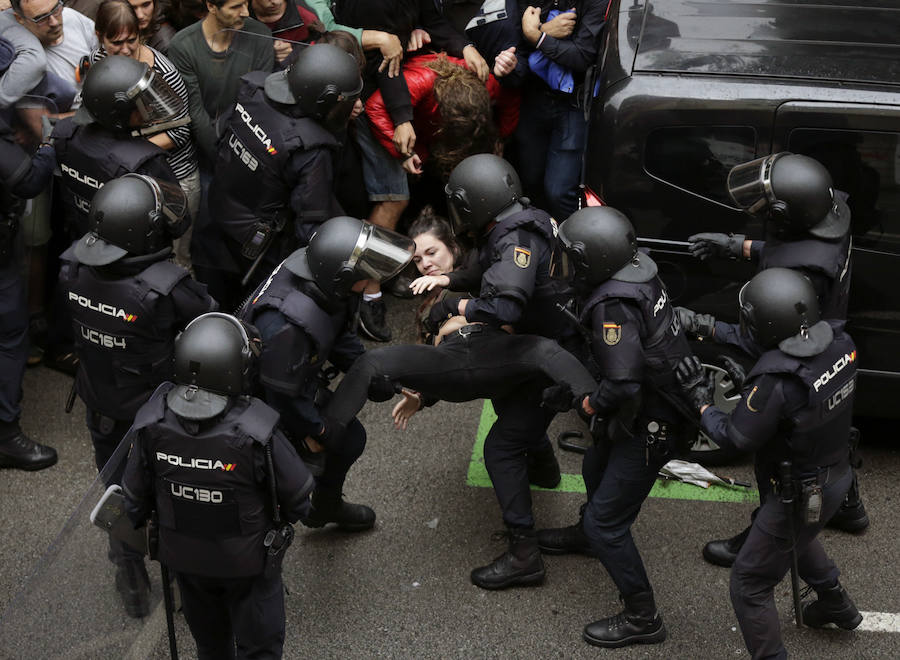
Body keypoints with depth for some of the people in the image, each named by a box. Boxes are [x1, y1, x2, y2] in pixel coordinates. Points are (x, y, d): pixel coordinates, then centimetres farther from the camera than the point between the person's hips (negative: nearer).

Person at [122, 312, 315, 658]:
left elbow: (136, 498, -8)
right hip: (248, 561, -3)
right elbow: (298, 496, -19)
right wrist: (280, 522, 4)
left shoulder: (151, 424, -24)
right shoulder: (256, 432, -34)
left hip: (183, 557, 4)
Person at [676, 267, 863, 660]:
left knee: (749, 585, 7)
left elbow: (735, 438, -22)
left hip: (798, 495, -9)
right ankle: (836, 605, 59)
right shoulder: (840, 342, -13)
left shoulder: (775, 381, -36)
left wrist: (701, 400, -7)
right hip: (835, 476, 9)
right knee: (800, 537, 39)